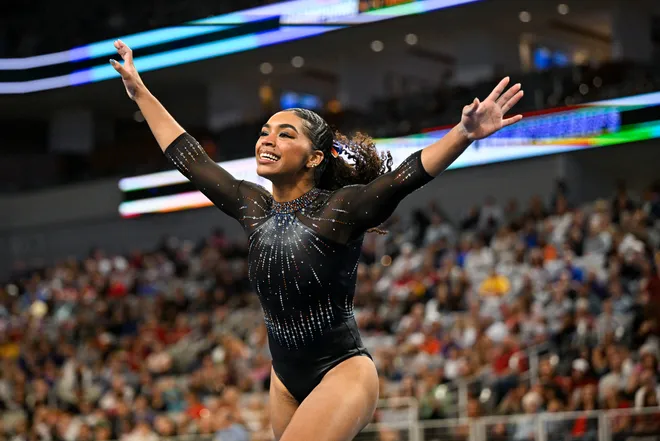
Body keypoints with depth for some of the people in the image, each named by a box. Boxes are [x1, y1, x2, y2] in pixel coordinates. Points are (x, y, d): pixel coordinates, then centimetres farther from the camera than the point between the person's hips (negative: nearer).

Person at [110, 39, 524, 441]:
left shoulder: (339, 209, -14)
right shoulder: (253, 207, 3)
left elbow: (405, 175, -30)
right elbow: (188, 157, 13)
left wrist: (465, 133, -47)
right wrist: (140, 92, 18)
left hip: (343, 372, -7)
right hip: (288, 378, 7)